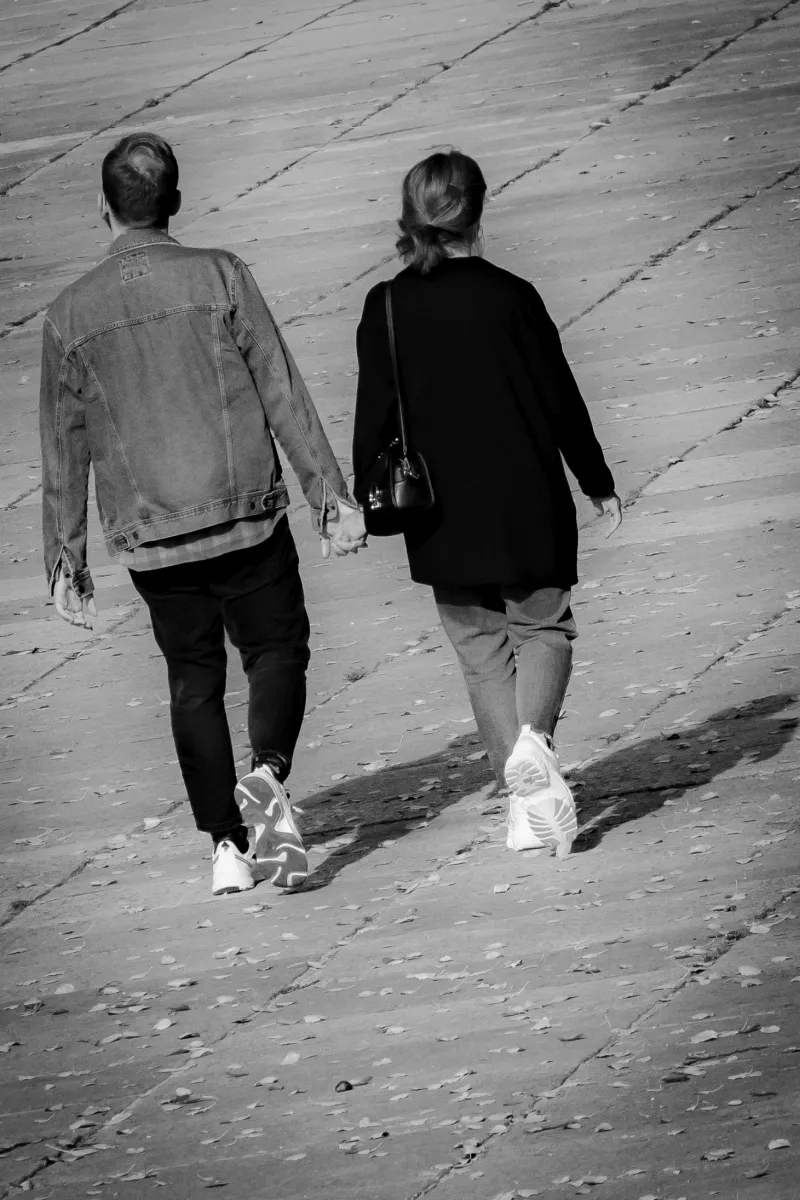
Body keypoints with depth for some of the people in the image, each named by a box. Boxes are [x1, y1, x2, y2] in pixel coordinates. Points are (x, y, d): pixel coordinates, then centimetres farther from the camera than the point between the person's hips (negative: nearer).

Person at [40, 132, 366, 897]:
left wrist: (65, 561, 12)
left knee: (193, 681, 13)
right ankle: (266, 777, -15)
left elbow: (64, 448, 5)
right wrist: (329, 494, -1)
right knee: (277, 650, 12)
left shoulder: (71, 314, 1)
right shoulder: (219, 277, -5)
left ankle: (226, 846, 8)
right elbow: (283, 395, -6)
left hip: (149, 536, 2)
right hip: (246, 516, -2)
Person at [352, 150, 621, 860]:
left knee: (482, 651, 12)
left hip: (443, 520, 1)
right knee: (544, 626, 15)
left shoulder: (386, 309, -5)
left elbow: (375, 416, -2)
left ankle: (526, 801, 4)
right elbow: (561, 400, -4)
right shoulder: (511, 298, -10)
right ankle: (534, 736, -14)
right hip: (527, 506, -1)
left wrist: (366, 496, 13)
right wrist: (597, 482, 9)